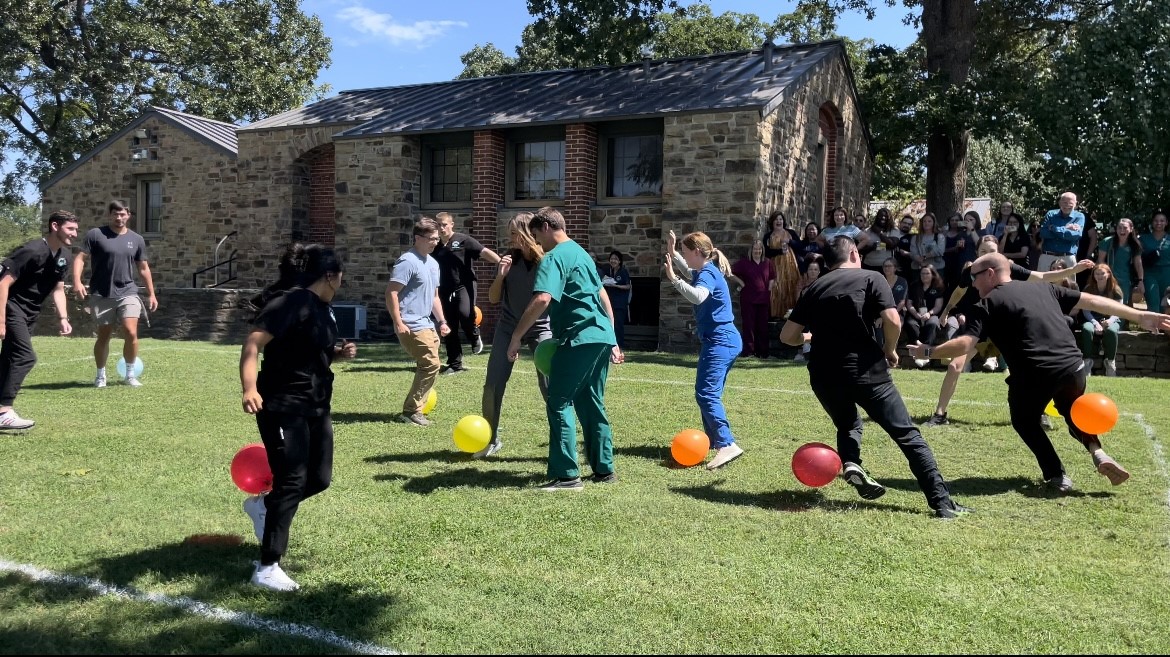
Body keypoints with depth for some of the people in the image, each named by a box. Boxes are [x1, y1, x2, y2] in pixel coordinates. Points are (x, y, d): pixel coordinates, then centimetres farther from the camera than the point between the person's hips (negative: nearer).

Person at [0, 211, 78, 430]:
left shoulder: (63, 255, 6)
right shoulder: (33, 251, -21)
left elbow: (58, 289, 16)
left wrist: (63, 318, 4)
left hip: (30, 311, 9)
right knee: (25, 356, -17)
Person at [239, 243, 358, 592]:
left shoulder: (321, 308, 11)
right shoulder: (291, 301, -16)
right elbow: (253, 342, -26)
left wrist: (339, 352, 7)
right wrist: (250, 388, -38)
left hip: (316, 407, 9)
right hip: (283, 407, -9)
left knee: (319, 479, 11)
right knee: (291, 483, -7)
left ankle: (262, 505, 38)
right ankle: (267, 568, 4)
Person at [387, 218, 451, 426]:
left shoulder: (433, 263, 17)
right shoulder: (408, 261, -13)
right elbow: (391, 292, -18)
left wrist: (442, 321, 19)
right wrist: (398, 323, -22)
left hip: (427, 325, 10)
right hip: (412, 326, -10)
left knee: (429, 365, 10)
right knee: (431, 364, -12)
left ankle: (413, 410, 21)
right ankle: (411, 411, -2)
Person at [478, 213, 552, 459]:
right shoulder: (509, 258, -1)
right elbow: (493, 299, 3)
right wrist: (500, 275, -12)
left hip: (541, 328, -3)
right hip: (507, 327, 4)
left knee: (549, 386, -10)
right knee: (493, 384, 2)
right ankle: (491, 440, 18)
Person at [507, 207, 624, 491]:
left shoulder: (554, 257, -8)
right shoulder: (581, 252, 21)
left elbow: (542, 299, -25)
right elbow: (603, 296, 24)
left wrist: (516, 337, -19)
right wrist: (612, 340, 27)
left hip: (579, 339, -9)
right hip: (601, 337, 9)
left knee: (559, 403, -4)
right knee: (591, 404, 16)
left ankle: (566, 475, -5)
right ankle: (604, 469, 21)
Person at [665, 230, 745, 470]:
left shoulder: (708, 274, -15)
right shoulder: (705, 271, 15)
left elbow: (698, 296, -38)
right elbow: (688, 270, 40)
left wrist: (673, 279, -38)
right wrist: (671, 251, 33)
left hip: (720, 342, -11)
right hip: (722, 340, 11)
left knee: (706, 393, -19)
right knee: (709, 393, 18)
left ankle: (727, 445, -28)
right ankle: (712, 441, 27)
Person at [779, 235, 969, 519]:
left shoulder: (814, 288, 12)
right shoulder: (871, 278, 3)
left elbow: (788, 336, 11)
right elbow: (893, 321, -10)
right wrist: (890, 350, 8)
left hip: (823, 375, 4)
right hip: (865, 370, -3)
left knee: (848, 425, 30)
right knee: (908, 435, 7)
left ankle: (850, 463, 1)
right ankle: (942, 502, 2)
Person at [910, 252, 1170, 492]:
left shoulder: (988, 305, 2)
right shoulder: (1044, 289, 18)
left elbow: (963, 345, -9)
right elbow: (1092, 301, 19)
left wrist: (928, 352, 4)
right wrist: (1140, 316, 24)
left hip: (1033, 376, -5)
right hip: (1073, 368, 5)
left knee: (1024, 421, 25)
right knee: (1073, 412, 34)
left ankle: (1057, 476, 20)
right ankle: (1098, 452, 11)